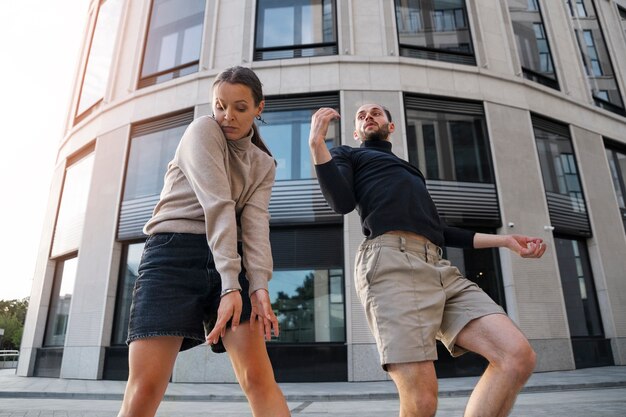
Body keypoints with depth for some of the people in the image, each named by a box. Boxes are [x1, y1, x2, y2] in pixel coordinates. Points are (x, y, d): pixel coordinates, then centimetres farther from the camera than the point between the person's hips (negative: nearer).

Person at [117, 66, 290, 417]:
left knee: (260, 378, -7)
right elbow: (217, 205, -14)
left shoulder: (263, 164, 16)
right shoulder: (203, 130, 0)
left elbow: (256, 222, -1)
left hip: (230, 259, 4)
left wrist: (259, 286, -19)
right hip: (175, 253, -4)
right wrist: (231, 286, -23)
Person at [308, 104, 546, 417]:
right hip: (391, 261, -6)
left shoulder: (409, 173, 40)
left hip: (437, 266, 7)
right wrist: (317, 144, -5)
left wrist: (504, 240, 30)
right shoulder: (346, 155, 24)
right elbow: (343, 203, 2)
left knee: (518, 357, -13)